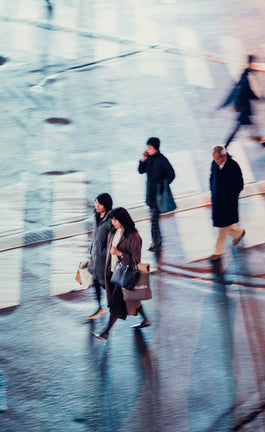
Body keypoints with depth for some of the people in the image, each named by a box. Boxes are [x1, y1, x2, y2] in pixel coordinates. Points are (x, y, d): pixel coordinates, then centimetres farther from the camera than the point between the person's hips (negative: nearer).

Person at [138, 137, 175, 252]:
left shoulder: (162, 160, -14)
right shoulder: (148, 158, 4)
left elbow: (171, 174, -9)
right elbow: (141, 171, 9)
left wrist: (163, 186, -13)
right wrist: (143, 160, -7)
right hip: (150, 191, 7)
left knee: (154, 218, -10)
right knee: (154, 216, 15)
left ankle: (156, 242, -4)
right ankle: (158, 239, 29)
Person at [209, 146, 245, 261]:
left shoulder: (233, 166, -21)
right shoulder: (214, 163, -4)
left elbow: (239, 185, -13)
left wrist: (230, 198, -12)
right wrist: (212, 192, 8)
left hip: (228, 201, -6)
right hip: (216, 200, 6)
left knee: (222, 226, 2)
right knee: (225, 223, 18)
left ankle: (218, 252, 15)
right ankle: (239, 232, 46)